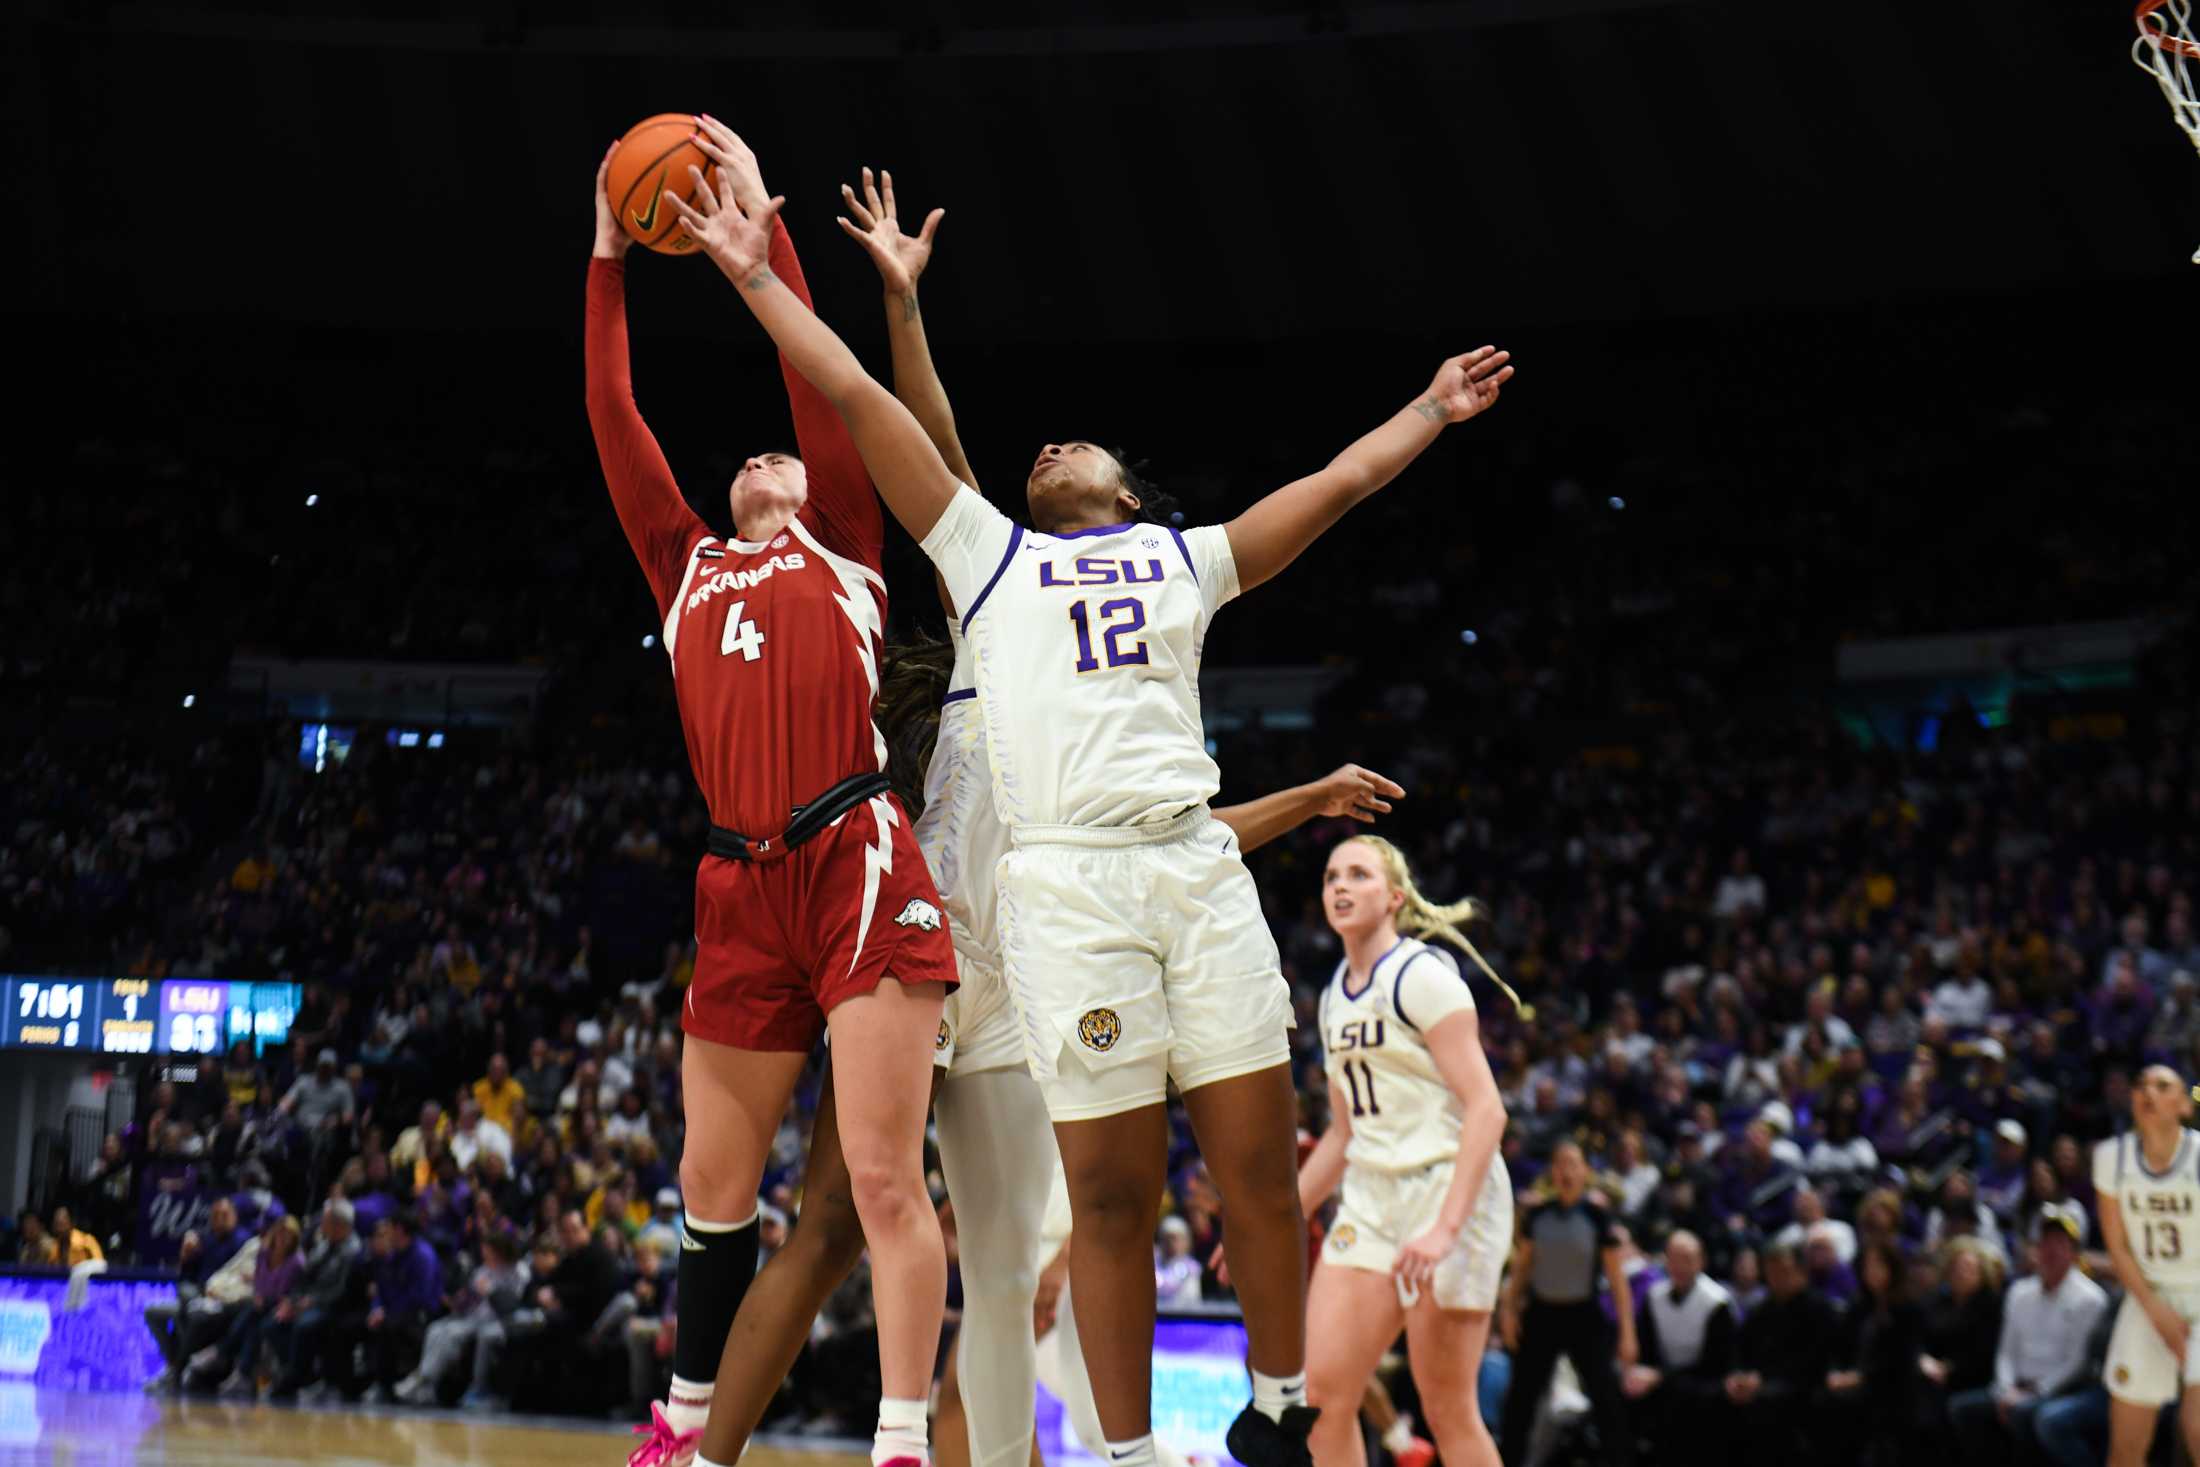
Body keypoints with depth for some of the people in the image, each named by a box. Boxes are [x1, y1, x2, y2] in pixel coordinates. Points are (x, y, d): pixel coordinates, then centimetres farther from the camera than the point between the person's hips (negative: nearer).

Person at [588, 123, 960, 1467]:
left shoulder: (844, 547, 15)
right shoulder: (689, 569, 23)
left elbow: (816, 375, 9)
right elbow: (614, 421, 21)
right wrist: (609, 258, 22)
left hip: (859, 865, -4)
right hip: (745, 889, 4)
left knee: (884, 1176, -11)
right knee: (714, 1181, 12)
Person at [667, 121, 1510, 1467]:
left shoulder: (1186, 557, 25)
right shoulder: (989, 552, 20)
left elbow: (1340, 479, 27)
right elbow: (859, 396, 17)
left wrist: (1433, 409, 26)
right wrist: (755, 276, 15)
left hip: (1200, 866, 2)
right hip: (1068, 884, -2)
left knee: (1263, 1169, 0)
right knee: (1113, 1194, -2)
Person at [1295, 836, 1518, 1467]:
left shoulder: (1421, 974, -10)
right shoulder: (1336, 994, 15)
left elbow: (1486, 1108, -17)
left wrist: (1445, 1228, -25)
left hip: (1449, 1191, -8)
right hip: (1370, 1201, 8)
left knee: (1448, 1410, -5)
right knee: (1321, 1389, -4)